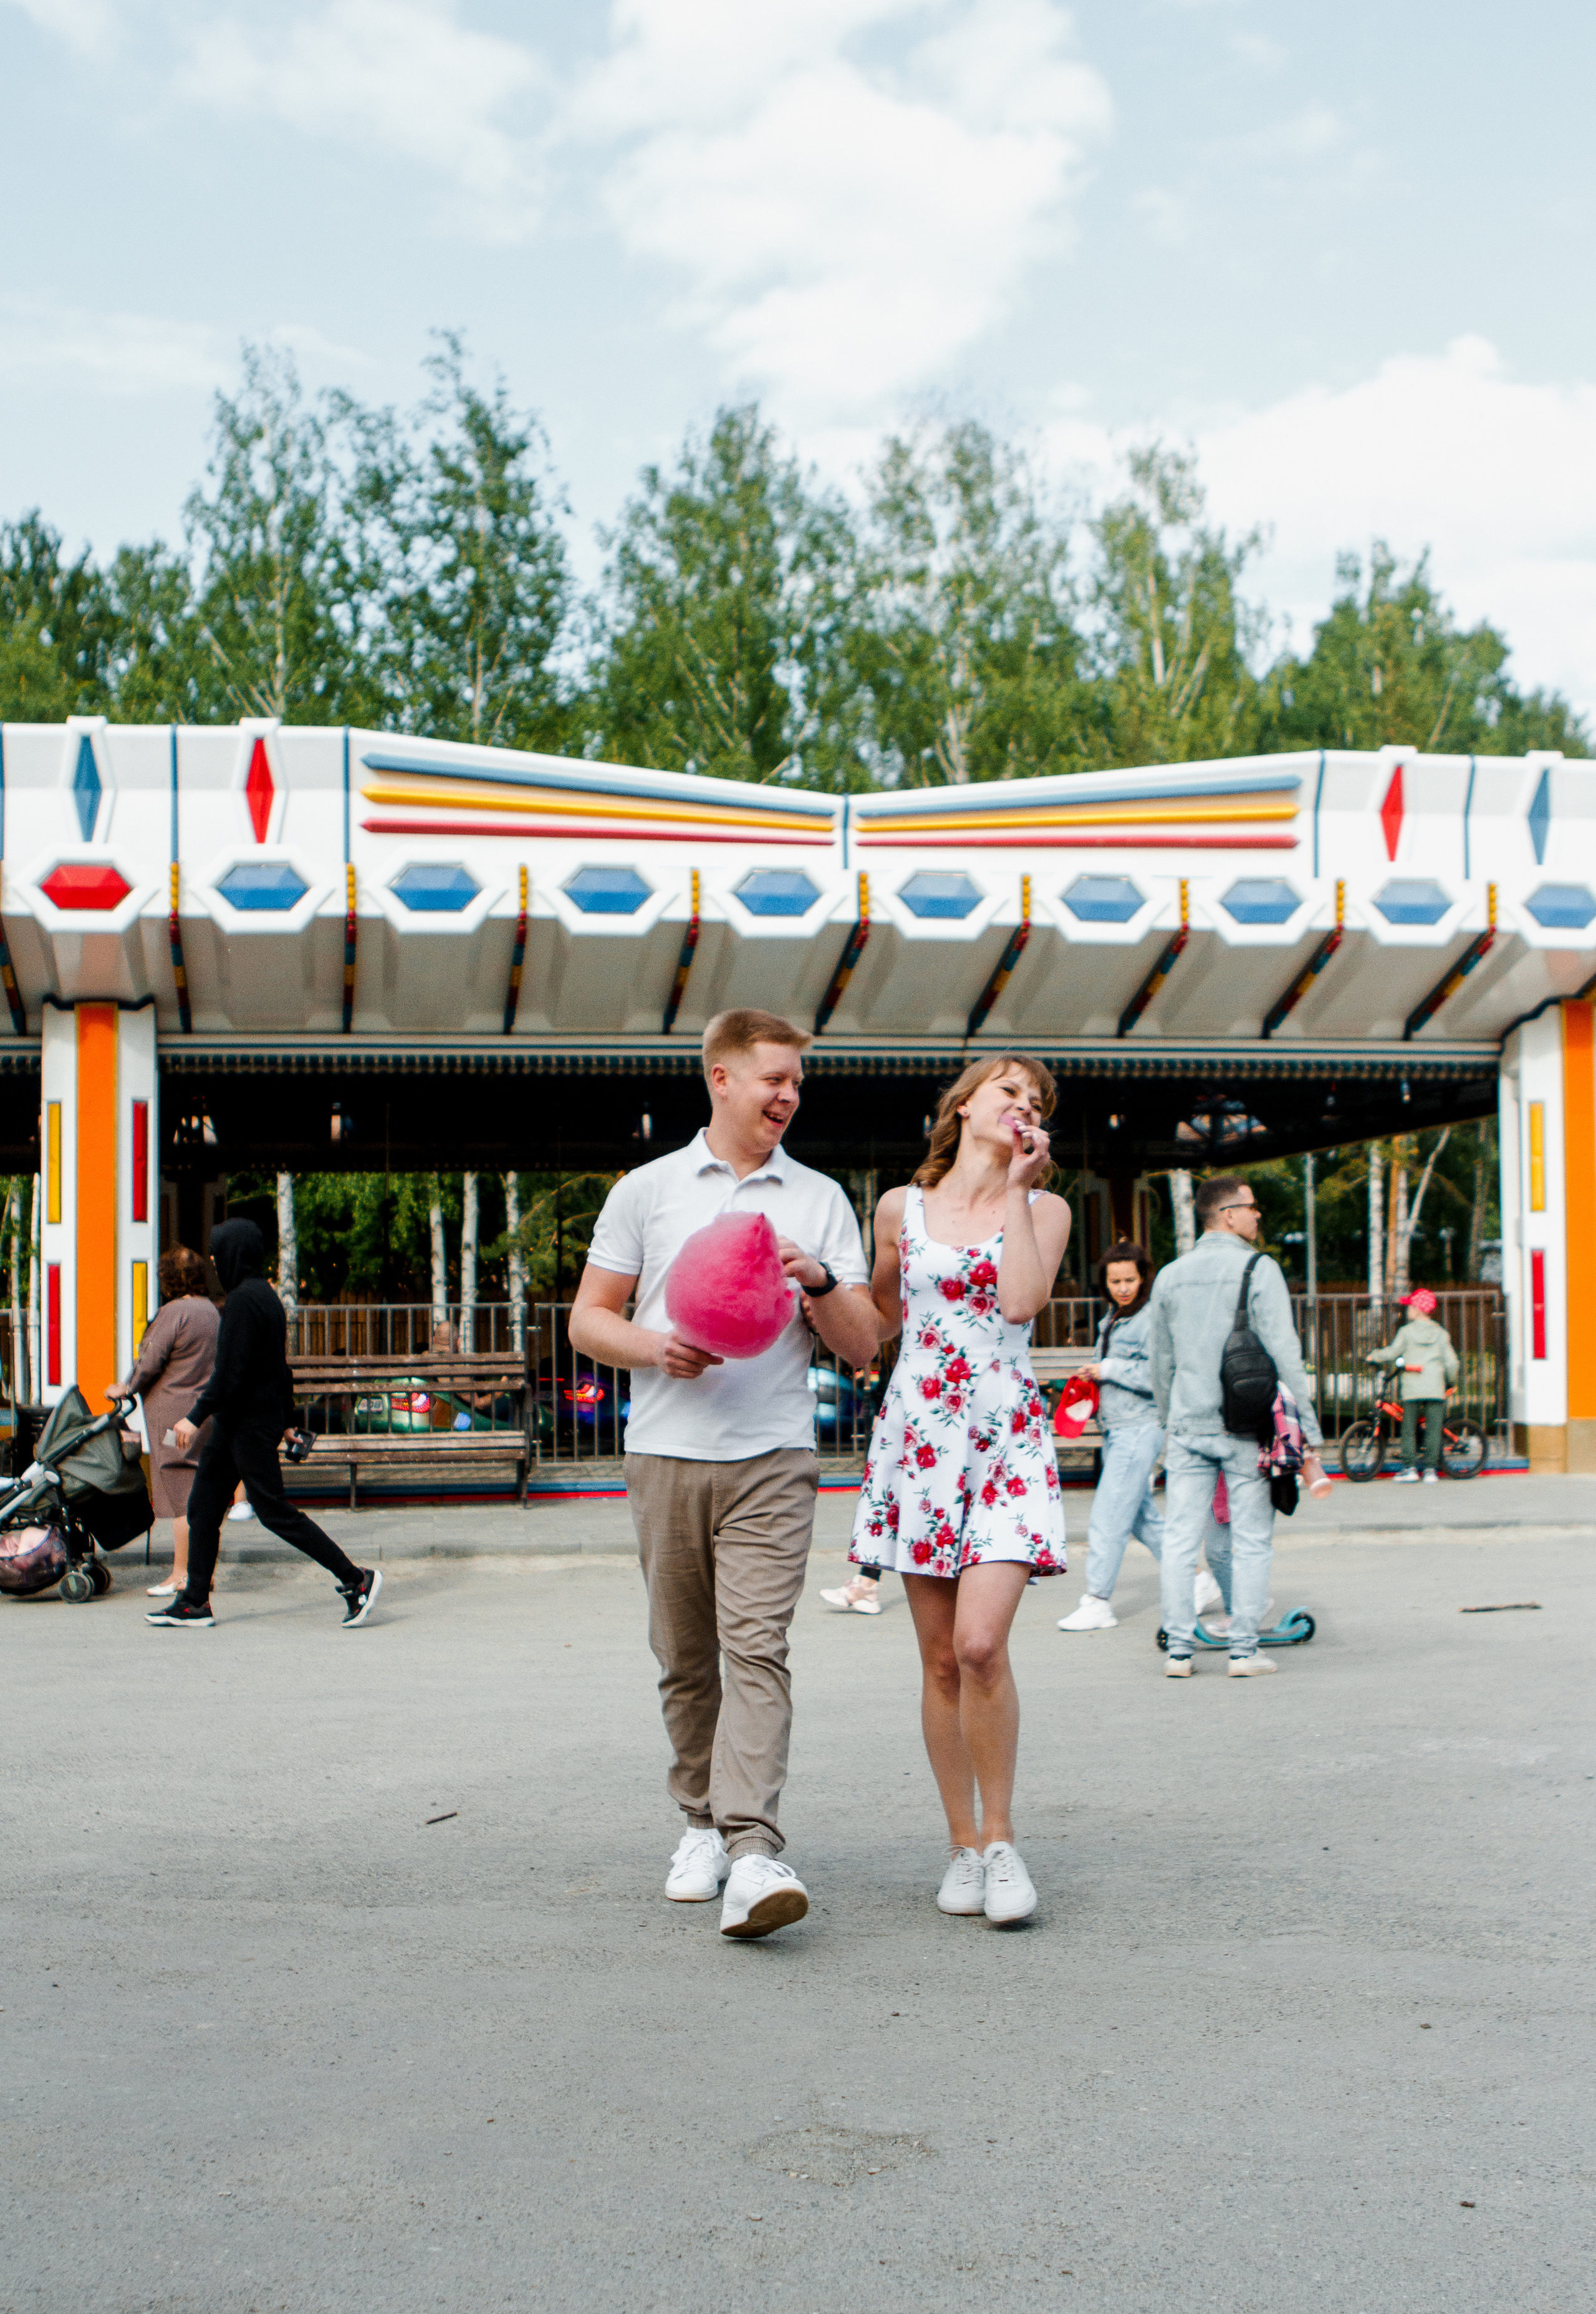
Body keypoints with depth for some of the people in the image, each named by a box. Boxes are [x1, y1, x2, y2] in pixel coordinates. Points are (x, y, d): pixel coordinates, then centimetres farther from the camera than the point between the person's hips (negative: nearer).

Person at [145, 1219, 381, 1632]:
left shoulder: (242, 1300, -17)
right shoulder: (265, 1295, 13)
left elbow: (229, 1370, -23)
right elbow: (281, 1367, 18)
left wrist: (196, 1417, -21)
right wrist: (287, 1421, 22)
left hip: (249, 1424, -10)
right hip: (233, 1426, 10)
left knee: (274, 1511, -6)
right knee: (203, 1506, 10)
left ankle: (356, 1578, -3)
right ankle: (195, 1602, 13)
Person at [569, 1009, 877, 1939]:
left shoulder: (821, 1199, 10)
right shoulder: (647, 1190, 10)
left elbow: (863, 1345, 9)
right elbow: (589, 1318, 10)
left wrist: (819, 1284, -10)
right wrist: (658, 1348, -9)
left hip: (772, 1457, -1)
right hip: (667, 1453, 2)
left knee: (756, 1645, -14)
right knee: (684, 1654, 8)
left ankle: (754, 1851, -20)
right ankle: (703, 1822, 24)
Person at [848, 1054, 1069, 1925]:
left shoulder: (1044, 1209, 7)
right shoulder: (900, 1207, 10)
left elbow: (1022, 1300, -13)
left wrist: (1015, 1186, -7)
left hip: (1009, 1438, -2)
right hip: (918, 1434, 2)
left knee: (981, 1644, -17)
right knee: (940, 1660, 3)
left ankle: (1001, 1838, 0)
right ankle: (963, 1844, 17)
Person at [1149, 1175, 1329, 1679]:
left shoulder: (1169, 1277, 10)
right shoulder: (1259, 1270, -5)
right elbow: (1284, 1353, -10)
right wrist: (1309, 1432, -7)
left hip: (1187, 1427, 4)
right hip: (1246, 1428, -4)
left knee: (1180, 1540, 5)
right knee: (1251, 1542, 4)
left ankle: (1178, 1651, 5)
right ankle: (1244, 1650, 5)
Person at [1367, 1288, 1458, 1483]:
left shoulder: (1406, 1332, 0)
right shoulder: (1441, 1334, 7)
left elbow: (1392, 1353, -4)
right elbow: (1451, 1362, 6)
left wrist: (1374, 1357, 13)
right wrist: (1450, 1381, 23)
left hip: (1412, 1389, -2)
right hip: (1435, 1389, 2)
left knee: (1409, 1429, 6)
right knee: (1433, 1430, 3)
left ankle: (1409, 1467, 0)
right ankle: (1431, 1469, 0)